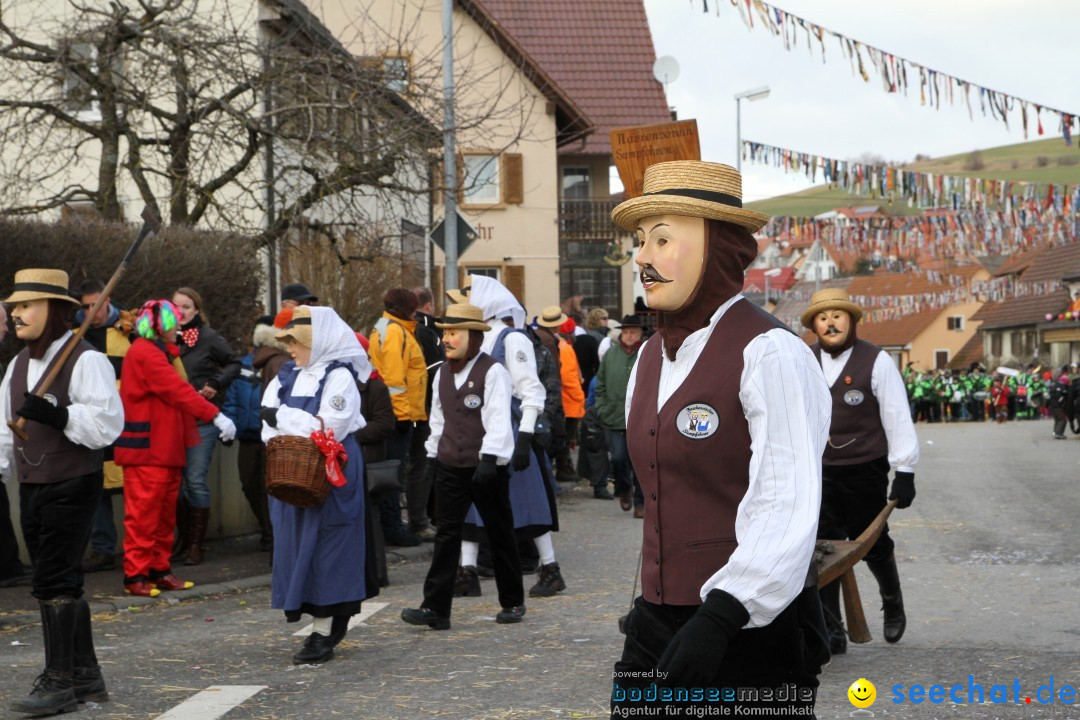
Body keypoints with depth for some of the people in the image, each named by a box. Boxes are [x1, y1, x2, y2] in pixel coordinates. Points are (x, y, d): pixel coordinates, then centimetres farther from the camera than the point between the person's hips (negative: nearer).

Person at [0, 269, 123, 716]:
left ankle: (59, 682, -3)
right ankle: (86, 677, 21)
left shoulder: (85, 360, -12)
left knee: (53, 582, -9)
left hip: (72, 486, -8)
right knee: (62, 583, 12)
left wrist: (55, 414, -28)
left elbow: (107, 423, -19)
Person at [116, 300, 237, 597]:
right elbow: (178, 391, -21)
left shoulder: (157, 352, 20)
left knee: (164, 513, 13)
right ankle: (136, 575, -4)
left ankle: (160, 570, 19)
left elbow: (175, 392, 15)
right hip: (147, 450, -11)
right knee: (144, 513, -7)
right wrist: (215, 415, -24)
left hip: (165, 447, 11)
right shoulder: (145, 353, -13)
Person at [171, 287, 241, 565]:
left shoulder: (210, 338, -2)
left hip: (202, 420, -4)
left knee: (196, 480, -5)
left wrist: (215, 384, -7)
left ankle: (196, 544, 2)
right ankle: (184, 536, 19)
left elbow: (234, 364, 6)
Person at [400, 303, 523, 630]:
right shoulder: (443, 372, 10)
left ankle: (512, 602, 20)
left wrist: (488, 459, -23)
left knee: (500, 535, 7)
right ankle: (435, 608, -4)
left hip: (487, 467, -5)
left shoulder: (492, 372, -11)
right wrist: (433, 454, 15)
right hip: (450, 466, 5)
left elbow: (498, 421, -17)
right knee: (446, 534, -1)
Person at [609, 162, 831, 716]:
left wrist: (720, 618, -31)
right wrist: (654, 600, 18)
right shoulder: (651, 357, 11)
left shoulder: (768, 353, -14)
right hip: (659, 625, 7)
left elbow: (786, 510, -21)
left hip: (752, 629, -7)